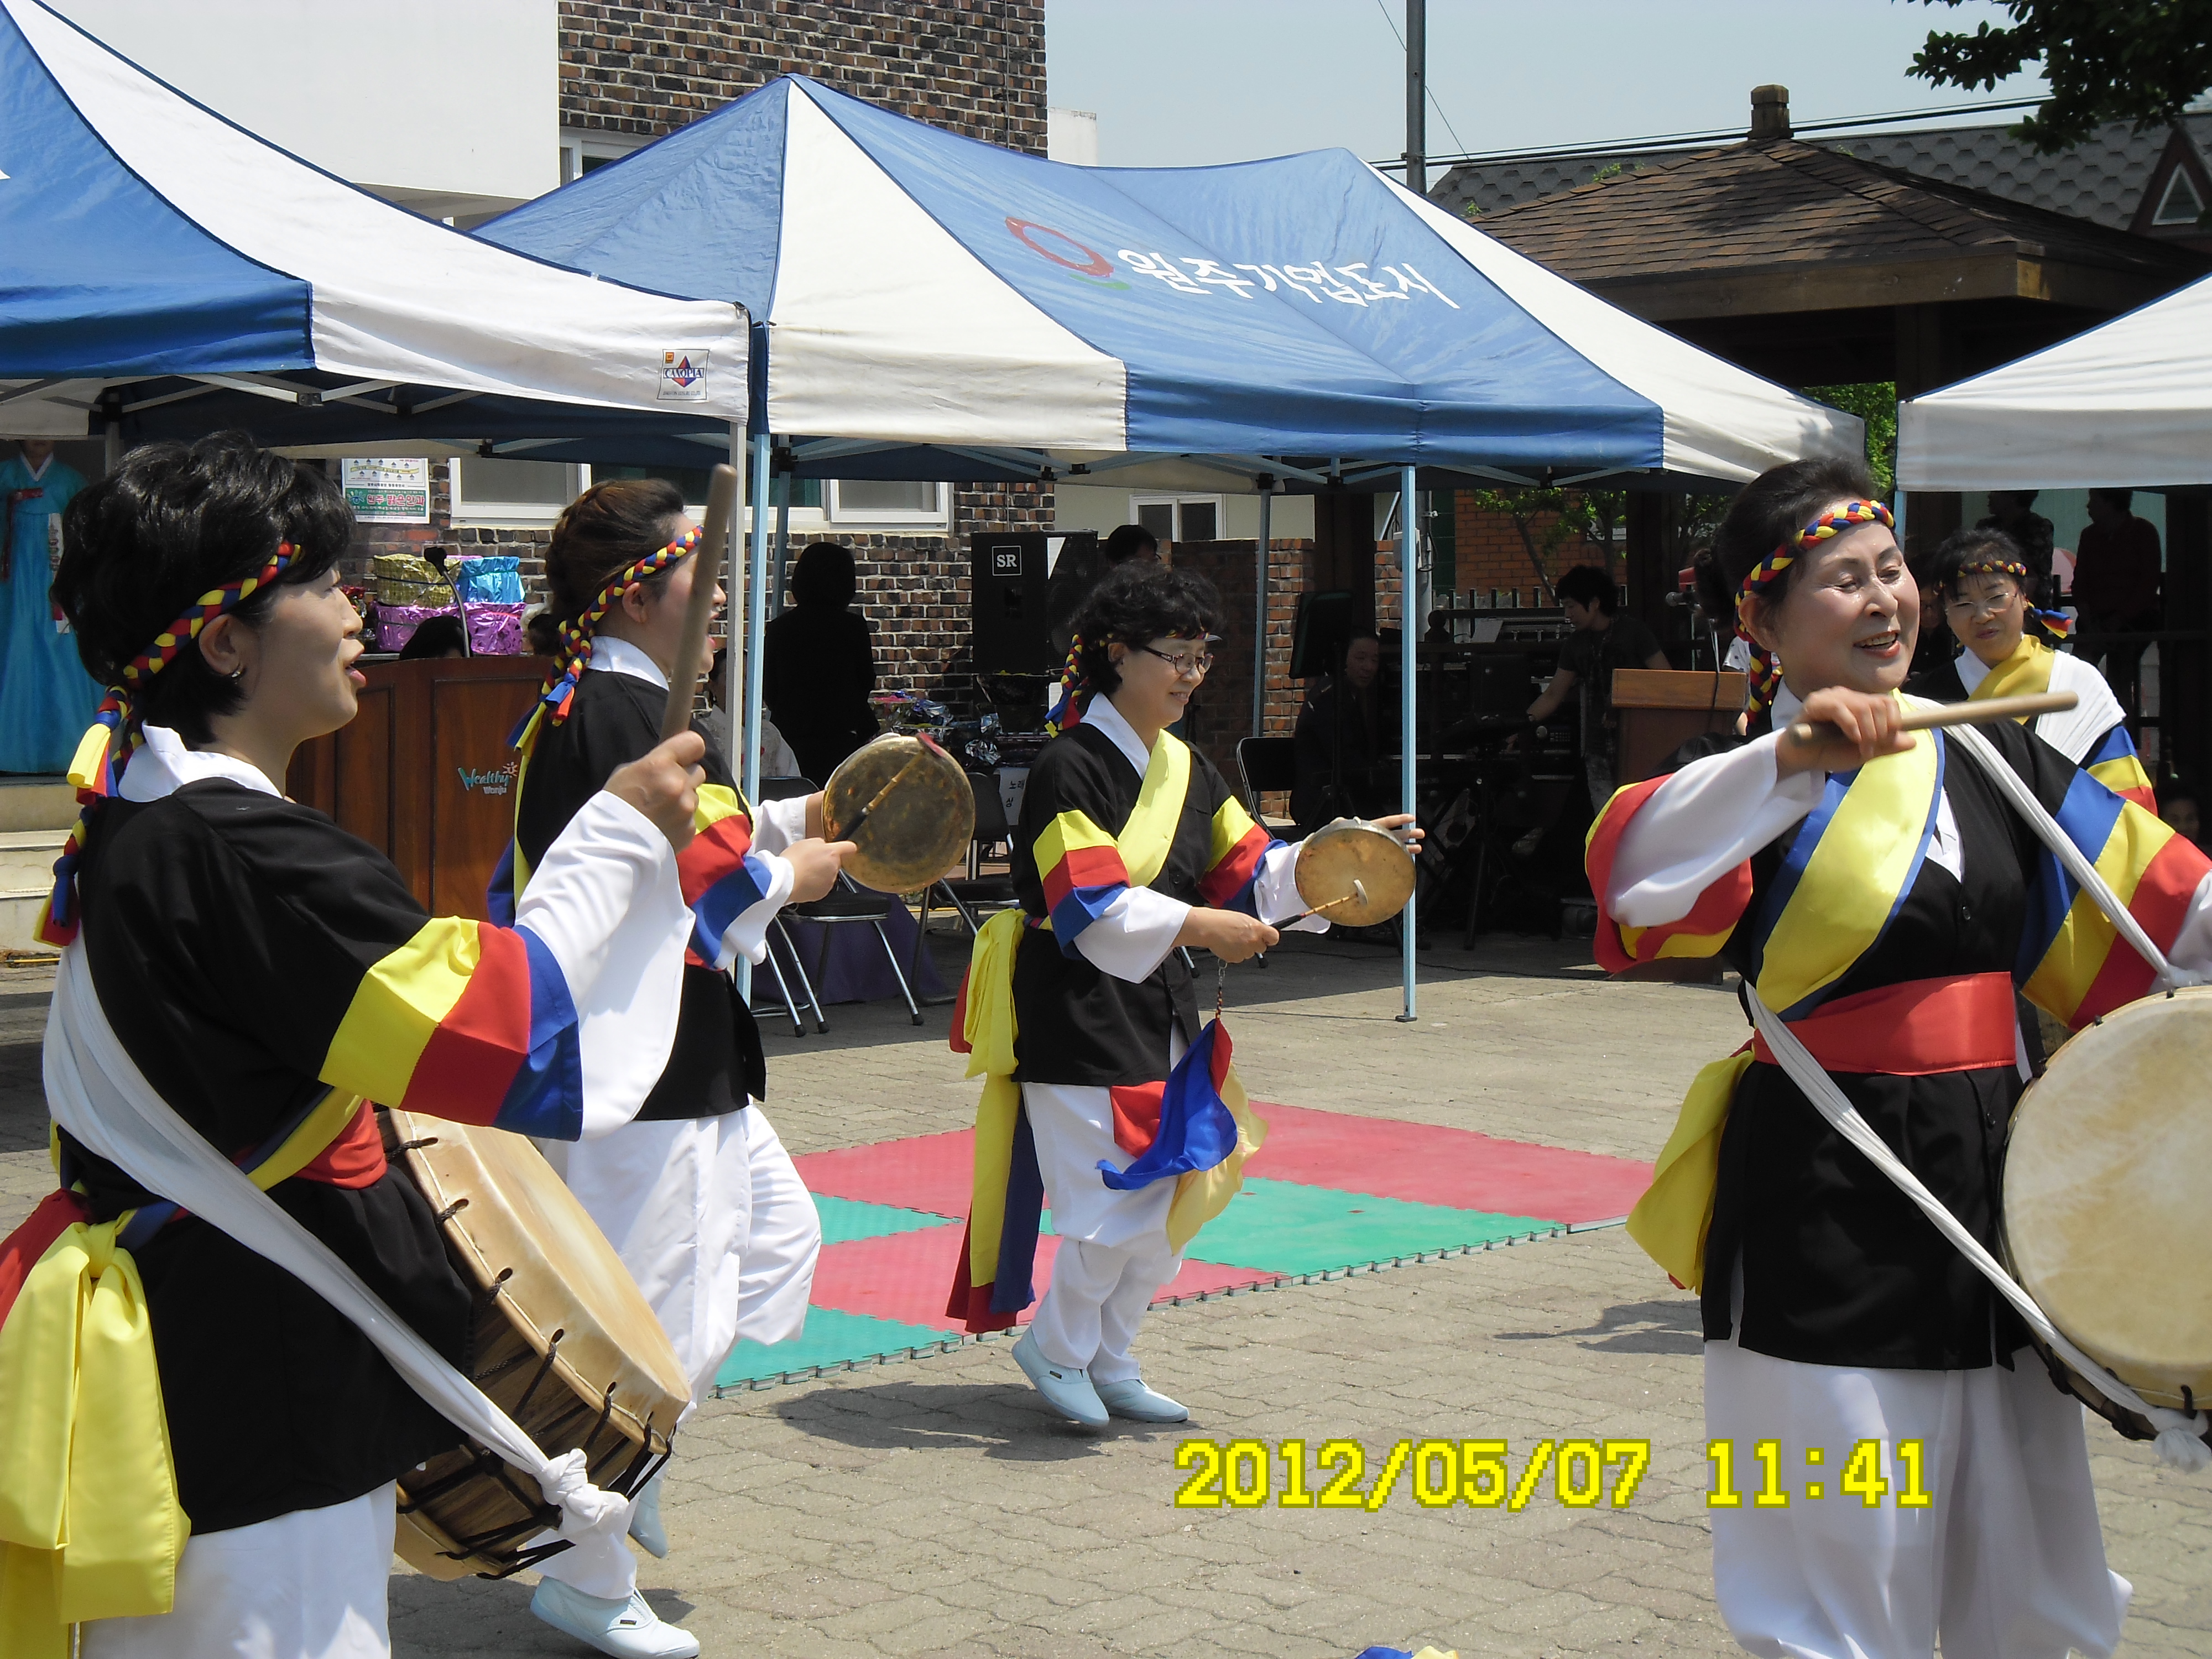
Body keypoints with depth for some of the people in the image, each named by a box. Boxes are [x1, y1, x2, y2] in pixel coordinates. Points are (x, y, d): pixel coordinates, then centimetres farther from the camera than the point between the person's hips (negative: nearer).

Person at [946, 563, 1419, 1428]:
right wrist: (1194, 925, -30)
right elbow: (1089, 908, -24)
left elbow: (1248, 870, 12)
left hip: (1158, 1006, 9)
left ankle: (1108, 1362, 28)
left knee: (1175, 1197, 12)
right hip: (1078, 1015, -9)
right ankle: (1056, 1345, 16)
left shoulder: (1184, 768, 11)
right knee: (1119, 1196, -8)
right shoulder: (1069, 769, -16)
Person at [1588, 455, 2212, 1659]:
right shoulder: (1759, 789, -9)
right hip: (1826, 1205, -6)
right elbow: (1636, 877, -30)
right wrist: (1795, 759, -40)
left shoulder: (1989, 760, 9)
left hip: (1990, 1178, 6)